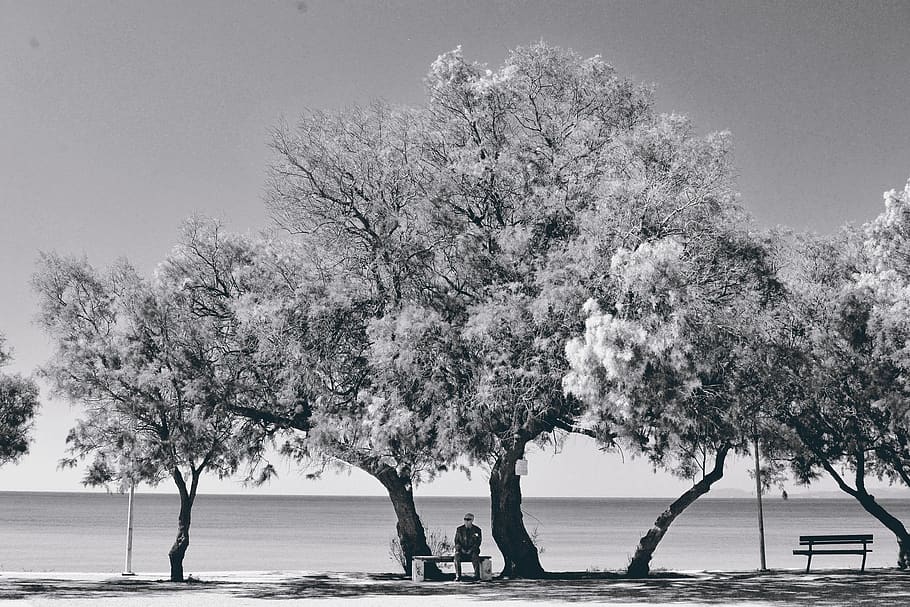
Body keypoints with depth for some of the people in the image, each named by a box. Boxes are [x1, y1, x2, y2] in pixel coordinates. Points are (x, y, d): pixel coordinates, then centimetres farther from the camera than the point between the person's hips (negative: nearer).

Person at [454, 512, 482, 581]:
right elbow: (456, 541, 5)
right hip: (461, 550, 1)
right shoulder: (459, 529, 6)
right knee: (457, 555, -31)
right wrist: (461, 549, -13)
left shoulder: (477, 530, 3)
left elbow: (478, 542, 0)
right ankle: (458, 576, -30)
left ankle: (477, 575, -27)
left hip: (472, 550, -1)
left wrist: (471, 550, -14)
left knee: (475, 555, -35)